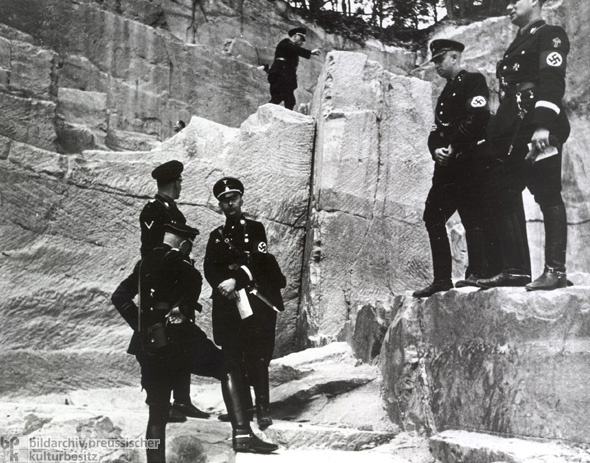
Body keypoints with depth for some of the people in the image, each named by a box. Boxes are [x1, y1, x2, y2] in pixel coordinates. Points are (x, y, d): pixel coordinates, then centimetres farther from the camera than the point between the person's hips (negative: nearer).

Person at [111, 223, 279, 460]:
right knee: (227, 370, 6)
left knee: (158, 413, 13)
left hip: (150, 345, 6)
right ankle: (242, 434, -7)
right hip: (178, 338, -6)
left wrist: (140, 323, 15)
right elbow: (194, 280, -19)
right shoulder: (177, 261, -1)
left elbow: (119, 297, 19)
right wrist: (181, 308, -6)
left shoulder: (145, 264, 18)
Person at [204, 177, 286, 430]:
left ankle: (263, 410, -9)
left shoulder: (255, 229, 8)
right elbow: (209, 269, 7)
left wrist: (235, 280, -13)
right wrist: (224, 282, -12)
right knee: (232, 359, 3)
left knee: (257, 357, -10)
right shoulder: (216, 236, 17)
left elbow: (257, 262, -3)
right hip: (226, 304, 4)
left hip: (255, 302, -3)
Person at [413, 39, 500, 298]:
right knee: (433, 215, 4)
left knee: (472, 215, -11)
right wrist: (436, 149, -3)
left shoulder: (474, 81, 0)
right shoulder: (446, 93, 26)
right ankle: (442, 278, 6)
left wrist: (453, 147, -16)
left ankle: (478, 273, -8)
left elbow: (476, 117, -15)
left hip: (470, 160, -9)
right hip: (448, 164, 9)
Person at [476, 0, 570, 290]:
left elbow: (552, 81, -12)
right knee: (500, 197, 5)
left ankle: (555, 271, -9)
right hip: (512, 131, 9)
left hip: (537, 127, -9)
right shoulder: (518, 44, 27)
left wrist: (543, 125, -25)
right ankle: (515, 270, 8)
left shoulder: (551, 35, 2)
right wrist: (497, 134, 19)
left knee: (548, 196, -9)